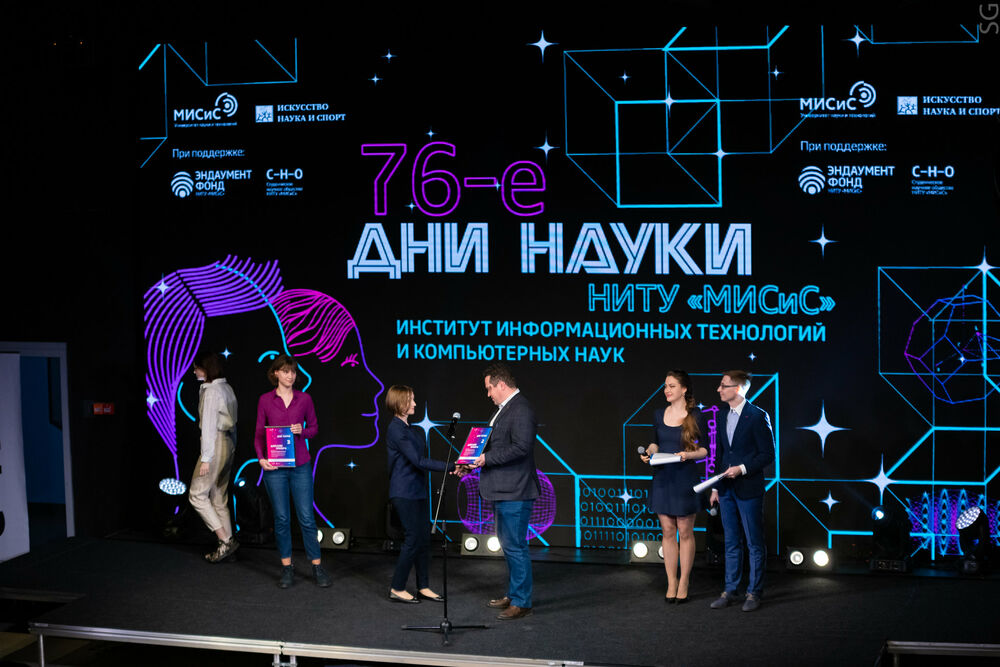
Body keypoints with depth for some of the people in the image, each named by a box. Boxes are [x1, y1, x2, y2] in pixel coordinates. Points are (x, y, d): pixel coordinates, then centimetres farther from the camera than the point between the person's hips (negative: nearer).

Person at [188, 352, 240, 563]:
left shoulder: (211, 391, -13)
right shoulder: (226, 388, 14)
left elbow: (209, 425, -17)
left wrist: (206, 458, -18)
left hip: (216, 443, -9)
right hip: (229, 443, 9)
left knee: (197, 494, -5)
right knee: (219, 498, 12)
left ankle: (225, 540, -9)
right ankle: (227, 544, 12)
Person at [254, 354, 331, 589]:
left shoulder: (304, 399, 3)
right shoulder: (265, 400, 2)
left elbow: (314, 427, 10)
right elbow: (259, 433, 4)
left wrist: (302, 431, -11)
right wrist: (261, 458, -11)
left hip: (300, 465, 0)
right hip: (275, 466, 0)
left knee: (306, 517, 0)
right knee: (281, 518, 4)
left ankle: (317, 567, 8)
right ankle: (287, 568, 14)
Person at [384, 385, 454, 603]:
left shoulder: (413, 430, 14)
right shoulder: (396, 429, -15)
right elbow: (418, 461, -21)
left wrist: (451, 467, 5)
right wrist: (450, 467, -23)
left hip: (417, 491, 9)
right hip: (404, 493, -9)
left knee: (424, 539, 9)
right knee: (413, 539, -7)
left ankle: (423, 587, 16)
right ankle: (397, 589, 2)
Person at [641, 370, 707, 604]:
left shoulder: (696, 416, -5)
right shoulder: (659, 415, 8)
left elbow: (705, 449, -3)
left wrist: (689, 454, -21)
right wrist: (649, 452, -3)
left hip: (685, 478, -4)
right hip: (662, 477, 4)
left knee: (685, 532, 2)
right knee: (667, 531, 6)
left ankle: (684, 583, 12)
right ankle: (671, 582, 13)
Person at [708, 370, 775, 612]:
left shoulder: (757, 416, -10)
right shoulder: (723, 417, 11)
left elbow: (768, 454, -10)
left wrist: (742, 468, -19)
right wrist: (716, 487, 13)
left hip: (748, 489, -6)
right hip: (726, 490, 7)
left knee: (755, 544, 2)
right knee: (731, 542, 12)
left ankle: (754, 592, 9)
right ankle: (730, 591, 18)